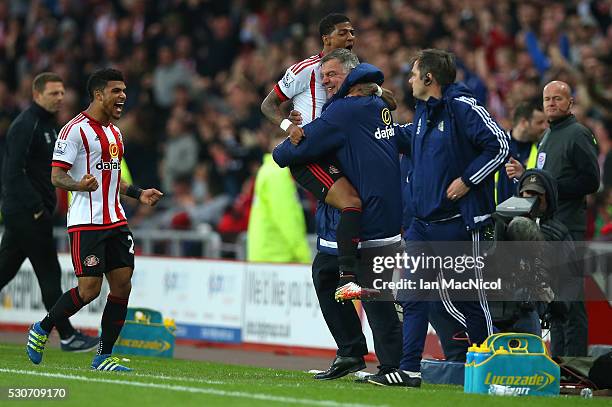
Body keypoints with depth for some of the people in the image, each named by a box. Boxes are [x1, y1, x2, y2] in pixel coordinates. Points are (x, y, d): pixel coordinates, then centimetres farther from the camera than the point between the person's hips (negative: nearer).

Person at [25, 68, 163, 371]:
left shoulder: (114, 132, 18)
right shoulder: (76, 130, -9)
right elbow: (56, 176, -13)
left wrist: (138, 194, 17)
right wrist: (79, 184, -32)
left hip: (115, 220, 8)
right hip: (86, 222, -8)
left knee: (122, 284, 0)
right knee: (89, 289, -11)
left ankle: (104, 356, 7)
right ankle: (41, 330, 12)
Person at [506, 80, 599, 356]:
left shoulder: (577, 135, -8)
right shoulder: (548, 136, 21)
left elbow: (590, 181, -14)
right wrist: (524, 174, 11)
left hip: (567, 227, -9)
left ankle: (575, 359, -9)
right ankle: (557, 357, 17)